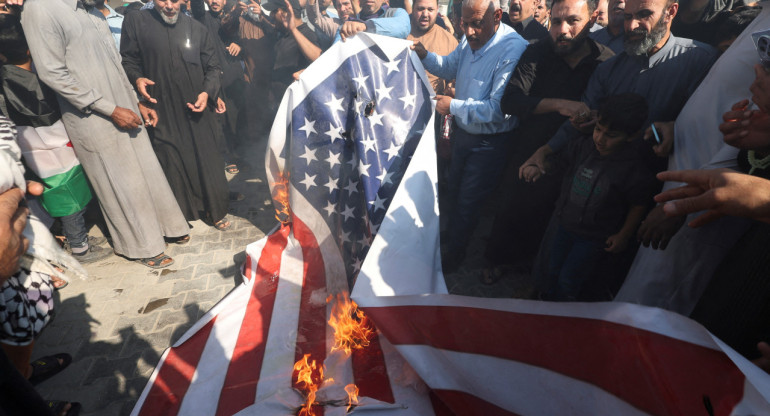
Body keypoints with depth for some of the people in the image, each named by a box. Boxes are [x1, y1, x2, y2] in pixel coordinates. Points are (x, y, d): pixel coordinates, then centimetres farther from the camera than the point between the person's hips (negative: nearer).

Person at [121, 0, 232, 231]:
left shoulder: (196, 28, 6)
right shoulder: (136, 23, 3)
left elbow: (213, 66, 7)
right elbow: (128, 60, 8)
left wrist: (207, 92, -9)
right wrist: (136, 78, -12)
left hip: (196, 109, 1)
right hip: (162, 110, -1)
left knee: (207, 160, 6)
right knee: (172, 163, 6)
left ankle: (216, 211, 22)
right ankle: (182, 213, 22)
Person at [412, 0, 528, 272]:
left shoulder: (513, 50, -26)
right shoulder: (470, 40, -1)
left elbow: (499, 108, -31)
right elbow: (449, 67, 16)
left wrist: (453, 106, -26)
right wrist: (425, 56, -3)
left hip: (489, 143, -7)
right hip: (462, 131, 7)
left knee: (467, 202, 7)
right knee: (454, 189, 23)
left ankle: (453, 253, 31)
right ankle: (452, 233, 49)